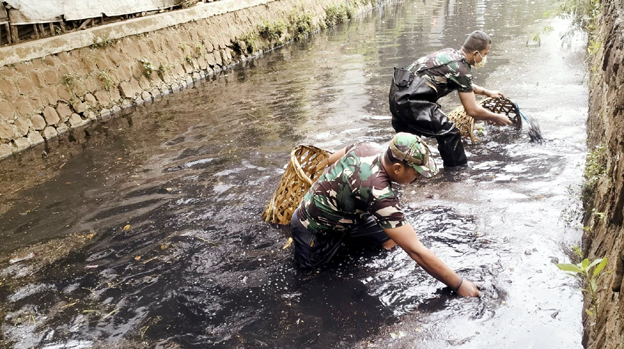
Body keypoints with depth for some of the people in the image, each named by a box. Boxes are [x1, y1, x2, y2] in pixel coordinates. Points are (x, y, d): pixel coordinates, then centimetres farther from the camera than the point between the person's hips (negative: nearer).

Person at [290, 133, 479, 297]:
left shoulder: (368, 147, -17)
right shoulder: (379, 193, -40)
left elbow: (332, 160, 6)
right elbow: (416, 251, -37)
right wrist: (460, 285, -29)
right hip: (314, 232, -8)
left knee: (390, 240, 6)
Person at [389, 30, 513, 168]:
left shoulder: (450, 53, 14)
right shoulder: (461, 68, -12)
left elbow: (463, 84, 36)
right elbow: (472, 110, -8)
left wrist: (487, 92, 39)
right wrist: (497, 118, 7)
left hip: (397, 93, 10)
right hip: (411, 101, -10)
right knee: (449, 133, -6)